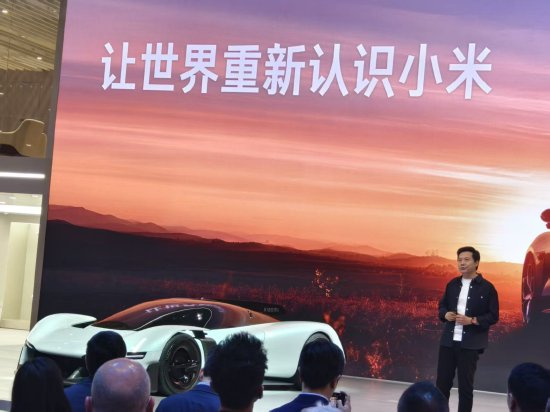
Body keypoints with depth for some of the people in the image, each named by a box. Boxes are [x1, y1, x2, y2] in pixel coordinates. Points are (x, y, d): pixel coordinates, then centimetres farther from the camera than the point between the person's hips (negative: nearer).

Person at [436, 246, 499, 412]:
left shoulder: (487, 287, -4)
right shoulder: (452, 284, 10)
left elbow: (493, 316, -4)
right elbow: (442, 305, 20)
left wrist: (472, 320, -18)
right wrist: (445, 314, -3)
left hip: (470, 344, -4)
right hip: (448, 341, 4)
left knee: (465, 385, 2)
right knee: (442, 381, 6)